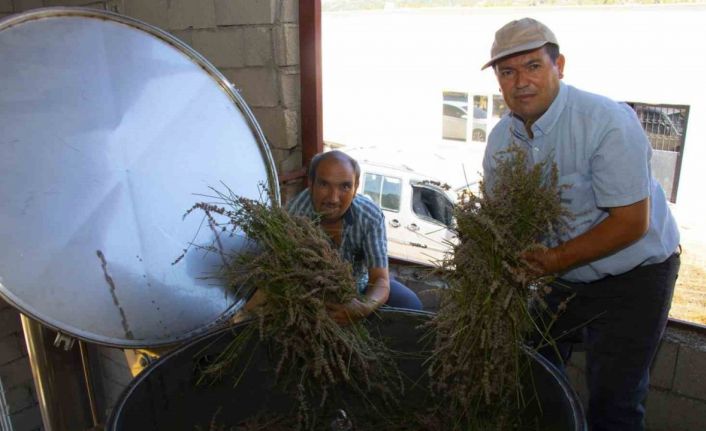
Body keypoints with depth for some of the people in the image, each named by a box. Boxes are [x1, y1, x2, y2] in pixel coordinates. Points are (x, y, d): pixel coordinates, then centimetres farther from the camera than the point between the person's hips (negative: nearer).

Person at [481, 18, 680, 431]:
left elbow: (631, 222, -25)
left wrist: (555, 260, -30)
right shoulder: (501, 137, -5)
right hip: (560, 277, 5)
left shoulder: (607, 121, -24)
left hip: (632, 276, -5)